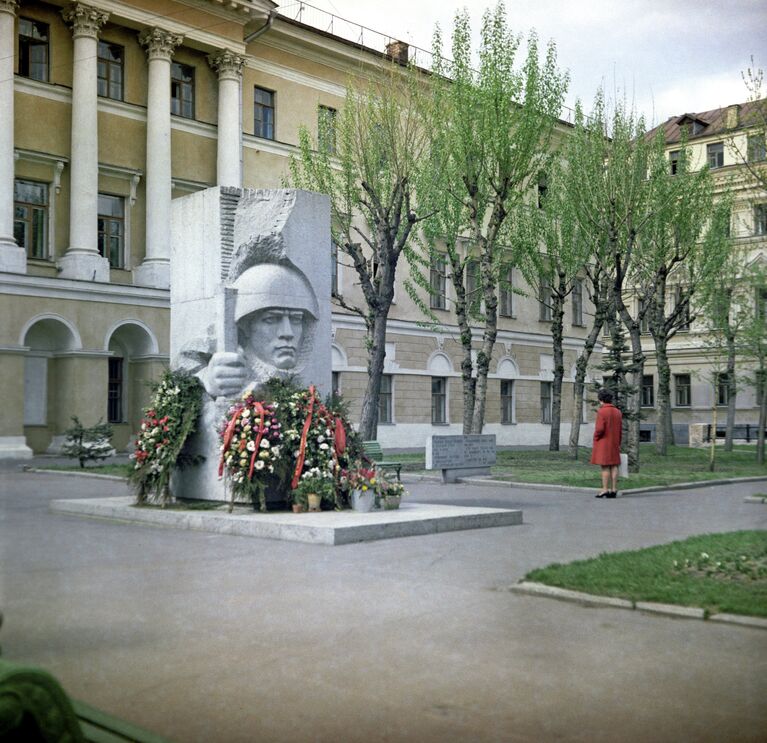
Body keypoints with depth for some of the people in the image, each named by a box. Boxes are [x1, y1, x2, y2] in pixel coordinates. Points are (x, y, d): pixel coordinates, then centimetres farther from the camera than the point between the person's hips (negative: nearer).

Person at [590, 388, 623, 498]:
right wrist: (617, 442, 17)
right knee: (614, 466, 6)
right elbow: (621, 429, 11)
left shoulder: (601, 411, -13)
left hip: (603, 444, -6)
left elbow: (599, 428, -20)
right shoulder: (618, 412, 9)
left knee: (605, 467, -4)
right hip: (614, 444, 6)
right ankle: (614, 489, 7)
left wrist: (595, 438, -3)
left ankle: (605, 489, -3)